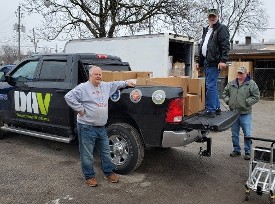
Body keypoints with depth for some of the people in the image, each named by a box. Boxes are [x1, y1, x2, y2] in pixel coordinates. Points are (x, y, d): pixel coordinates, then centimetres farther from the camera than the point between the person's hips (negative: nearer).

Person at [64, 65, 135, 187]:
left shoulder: (105, 86, 13)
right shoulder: (83, 88, -8)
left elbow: (115, 84, 32)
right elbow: (68, 97, -15)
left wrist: (126, 83, 25)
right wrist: (80, 109, -15)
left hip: (102, 128, 6)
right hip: (86, 127, -6)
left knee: (105, 152, 16)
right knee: (87, 154, 5)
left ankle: (109, 172, 31)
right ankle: (89, 176, 21)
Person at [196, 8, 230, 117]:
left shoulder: (222, 29, -2)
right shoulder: (206, 30, 23)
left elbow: (225, 46, -12)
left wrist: (223, 60, -22)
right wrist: (199, 62, 23)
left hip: (214, 63, -9)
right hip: (206, 62, 9)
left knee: (210, 86, -12)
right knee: (213, 86, 12)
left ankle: (210, 110, -8)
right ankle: (216, 108, 21)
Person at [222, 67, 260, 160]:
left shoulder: (251, 84, -4)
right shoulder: (231, 84, 9)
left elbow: (256, 96, -7)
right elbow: (224, 93, 17)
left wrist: (247, 102, -15)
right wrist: (227, 100, 1)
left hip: (245, 114, -4)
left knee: (247, 135, 1)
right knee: (234, 134, 13)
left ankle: (247, 152, 15)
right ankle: (236, 150, 27)